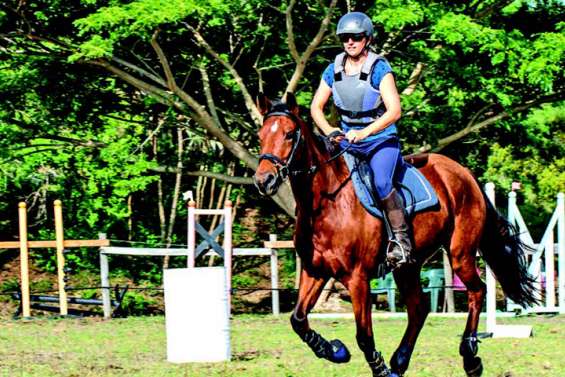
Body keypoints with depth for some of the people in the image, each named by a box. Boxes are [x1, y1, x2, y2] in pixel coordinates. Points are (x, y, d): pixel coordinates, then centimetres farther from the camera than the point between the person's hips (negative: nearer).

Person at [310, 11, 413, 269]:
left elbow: (394, 111, -20)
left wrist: (364, 133, -30)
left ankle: (401, 238, -21)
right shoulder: (333, 71, 3)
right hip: (347, 140, 6)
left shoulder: (379, 69, -13)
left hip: (381, 139, -6)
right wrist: (329, 131, -13)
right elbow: (316, 107, 7)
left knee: (381, 183, -31)